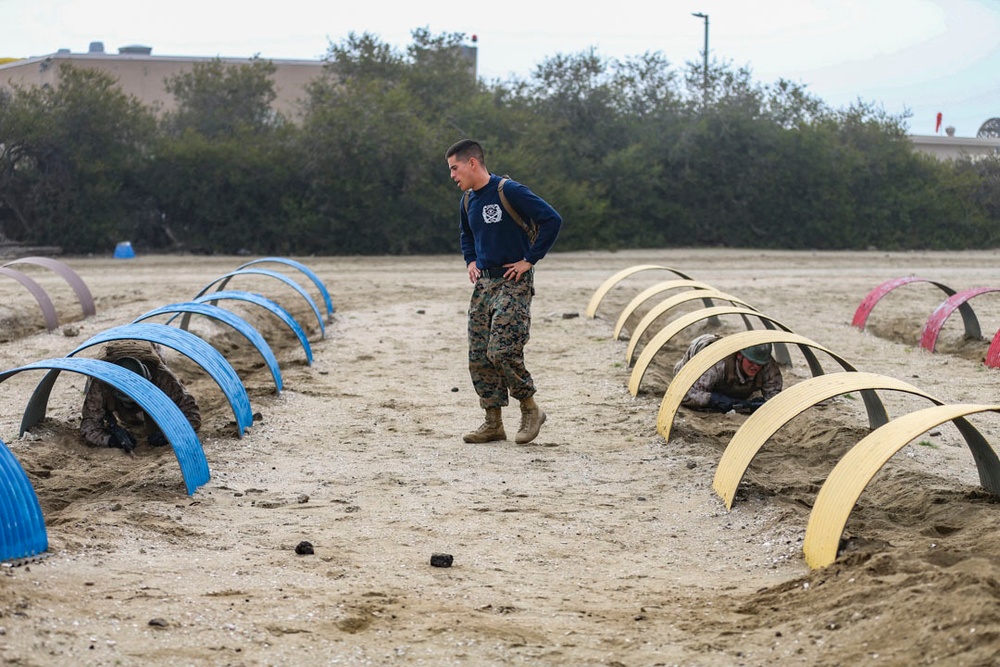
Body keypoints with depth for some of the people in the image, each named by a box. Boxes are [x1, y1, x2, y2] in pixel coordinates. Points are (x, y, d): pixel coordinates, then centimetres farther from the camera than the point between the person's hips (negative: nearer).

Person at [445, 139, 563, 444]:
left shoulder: (509, 191, -14)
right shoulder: (468, 200, 11)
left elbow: (552, 219, -18)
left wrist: (530, 259, -15)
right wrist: (471, 261, 14)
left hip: (513, 283, -8)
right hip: (483, 284, 8)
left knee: (502, 350, -17)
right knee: (479, 356, 4)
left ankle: (531, 410, 3)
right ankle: (493, 424, 13)